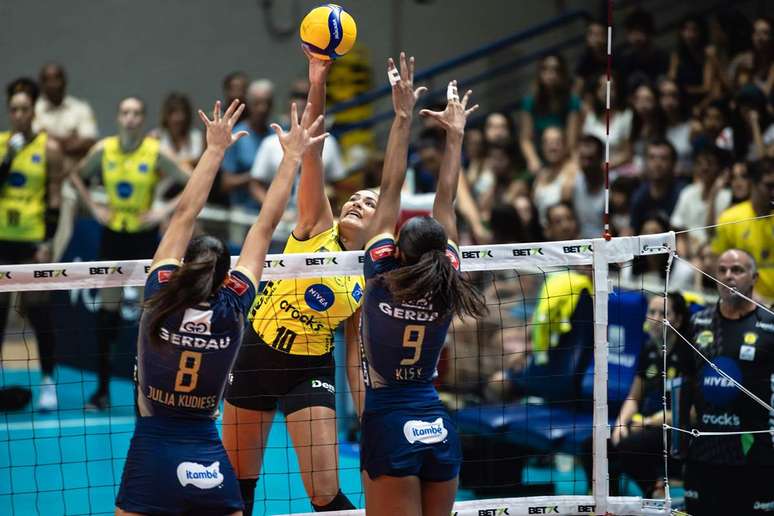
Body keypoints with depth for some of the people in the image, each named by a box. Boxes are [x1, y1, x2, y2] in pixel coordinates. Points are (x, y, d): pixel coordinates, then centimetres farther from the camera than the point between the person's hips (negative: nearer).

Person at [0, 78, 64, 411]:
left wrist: (48, 242, -11)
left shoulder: (49, 147, -3)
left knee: (38, 309, 0)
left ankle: (48, 383, 8)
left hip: (33, 238, -3)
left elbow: (55, 199, -5)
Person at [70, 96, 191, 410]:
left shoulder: (155, 152, -10)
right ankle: (103, 389, 8)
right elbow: (76, 176, 14)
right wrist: (93, 207, 3)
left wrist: (165, 210, -15)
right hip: (113, 234, 2)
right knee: (107, 311, 2)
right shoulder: (104, 149, -2)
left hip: (144, 234, -2)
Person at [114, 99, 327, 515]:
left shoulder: (160, 298, -5)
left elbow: (184, 215, 4)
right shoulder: (232, 309, -4)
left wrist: (215, 149, 11)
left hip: (151, 454, -1)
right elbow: (265, 227, 3)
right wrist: (292, 156, 10)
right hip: (208, 460, 1)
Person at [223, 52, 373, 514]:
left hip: (310, 371, 0)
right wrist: (317, 85, -28)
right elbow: (312, 152, -17)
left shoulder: (370, 280, 0)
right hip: (256, 355, 0)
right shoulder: (316, 228, -6)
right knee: (239, 478, 12)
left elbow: (357, 352, 5)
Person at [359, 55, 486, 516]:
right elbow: (446, 203, 11)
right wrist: (455, 134, 19)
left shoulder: (382, 277, -8)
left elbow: (391, 190, -6)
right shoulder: (446, 283, 1)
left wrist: (403, 117, -3)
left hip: (390, 426, -5)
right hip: (440, 428, 5)